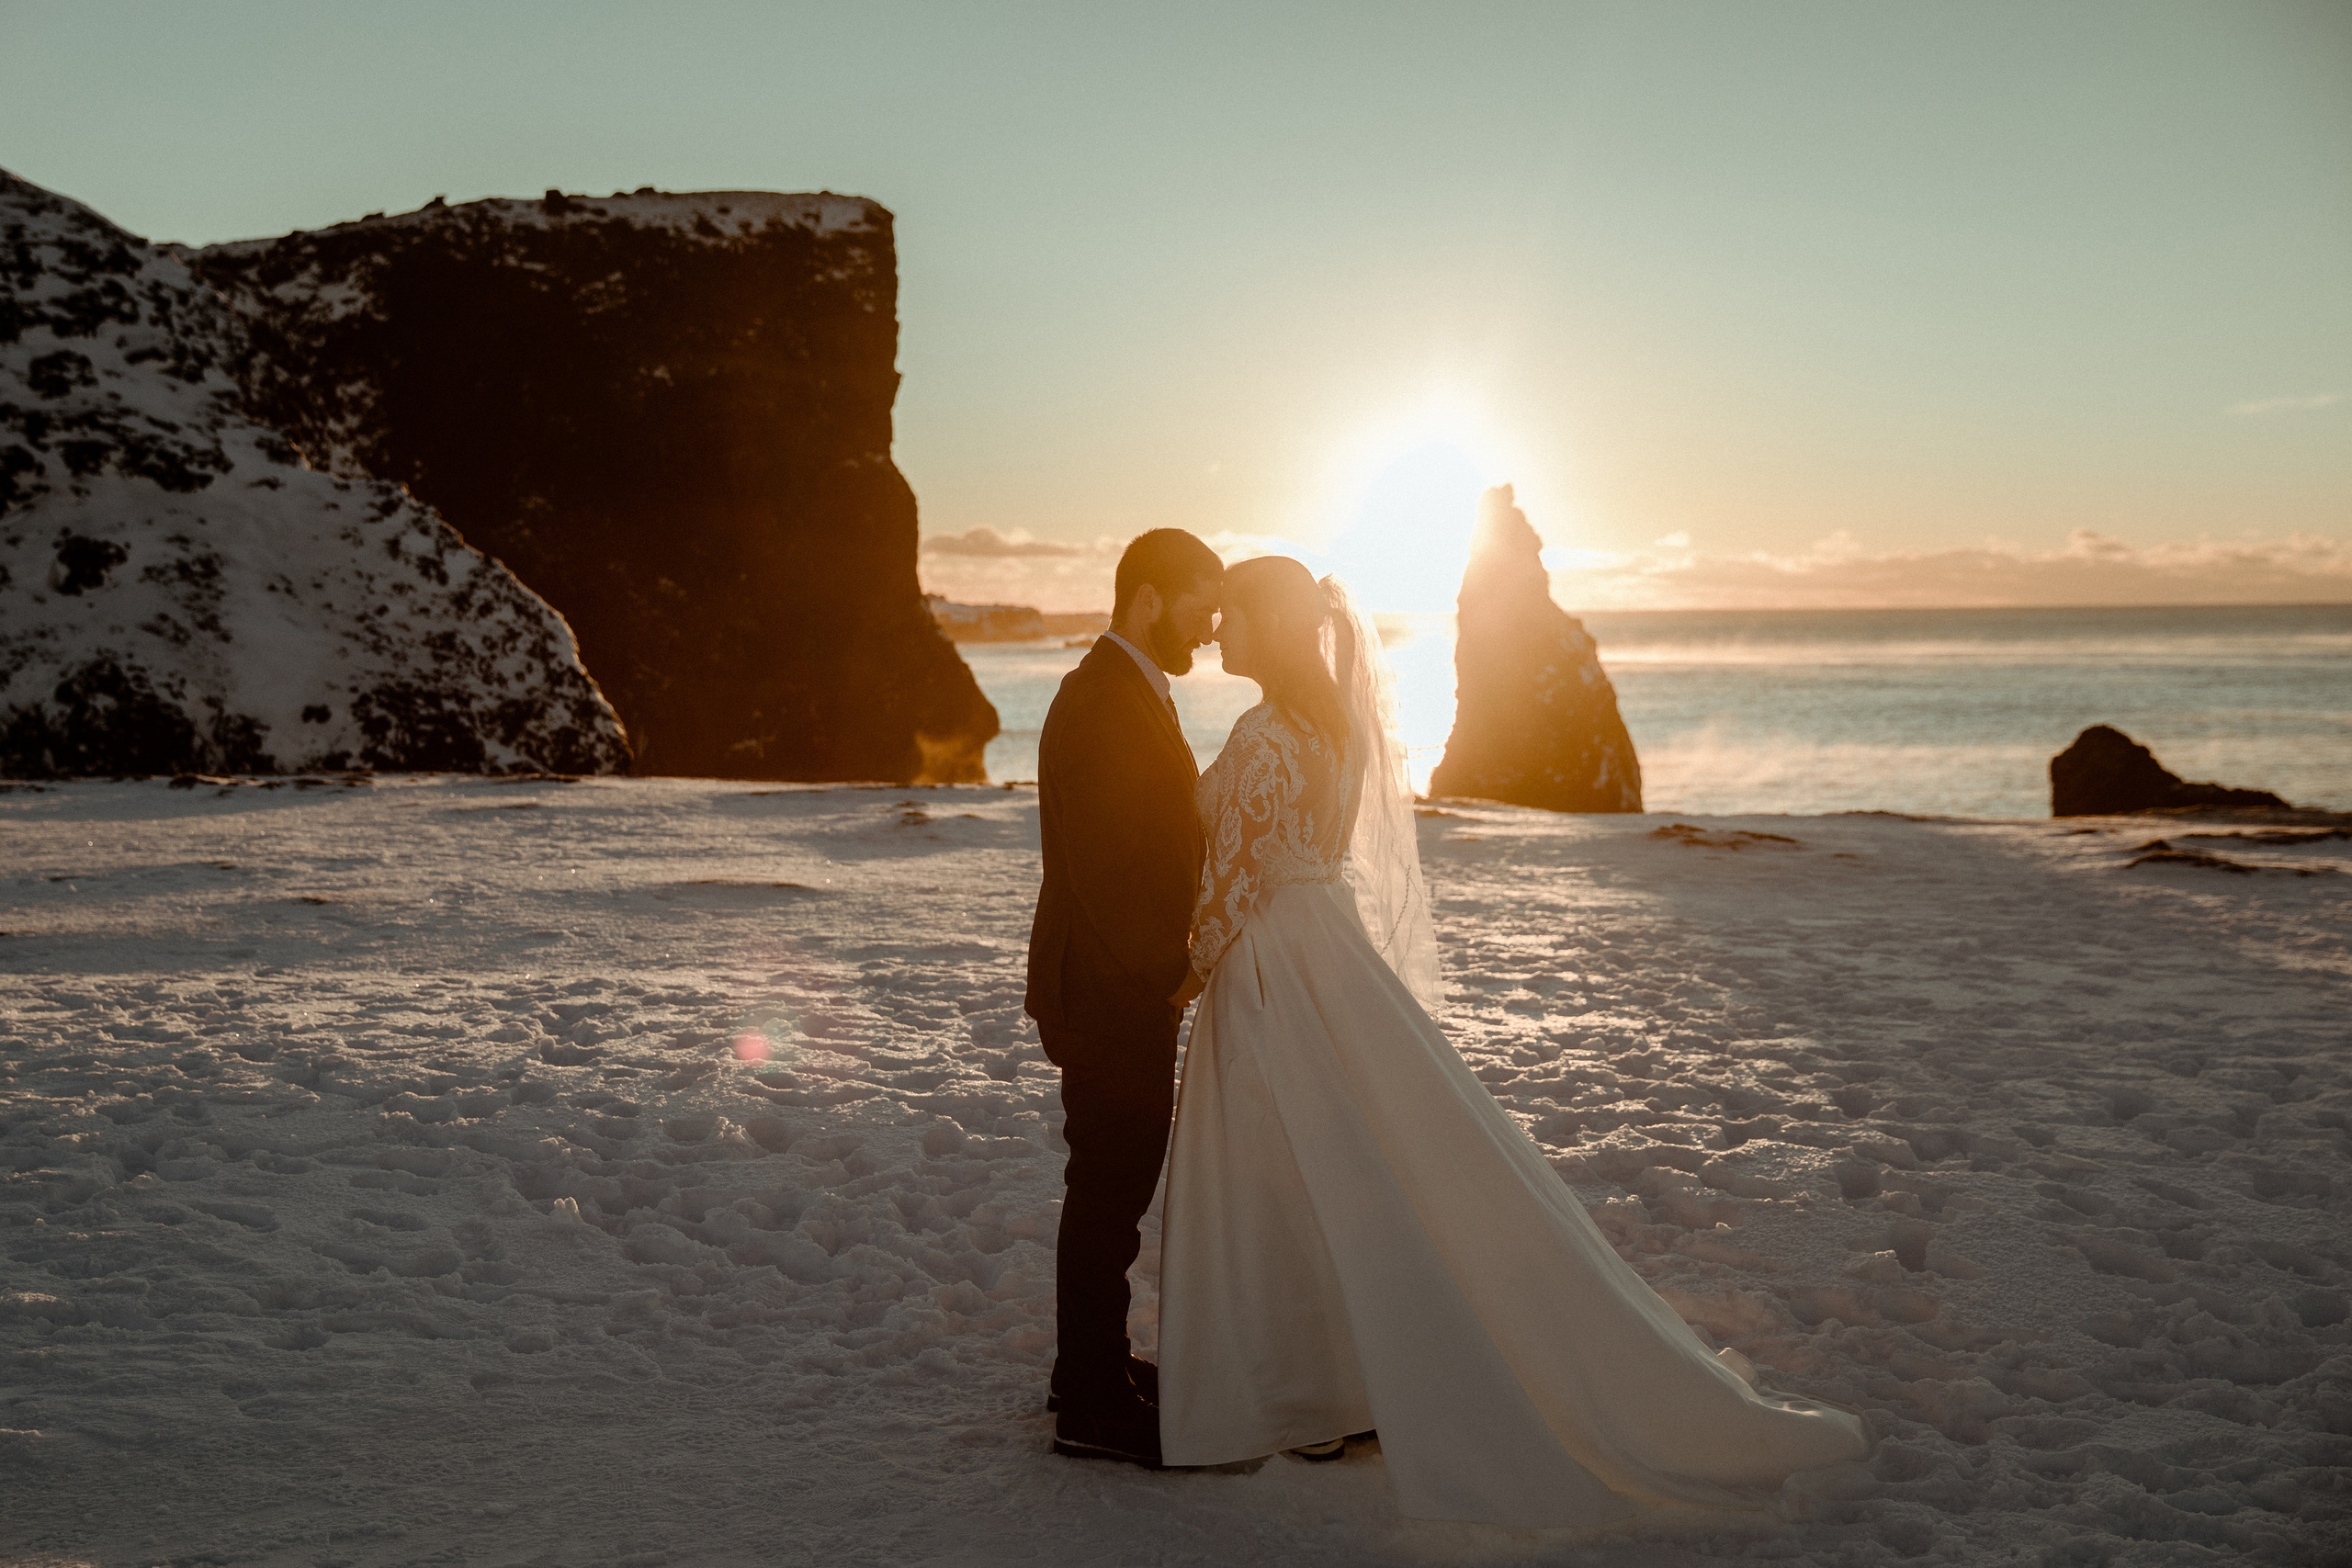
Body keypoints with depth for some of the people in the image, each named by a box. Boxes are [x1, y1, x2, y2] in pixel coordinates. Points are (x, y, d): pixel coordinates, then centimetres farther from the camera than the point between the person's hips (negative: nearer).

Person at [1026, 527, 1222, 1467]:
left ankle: (1093, 1366, 33)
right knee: (1109, 1187, -2)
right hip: (1112, 992, -10)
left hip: (1132, 984, 10)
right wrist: (1166, 973, -17)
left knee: (1116, 1180, 19)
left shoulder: (1129, 695, 14)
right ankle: (1093, 1406, 8)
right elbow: (1102, 868, -24)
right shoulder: (1103, 704, -20)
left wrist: (1171, 956, 12)